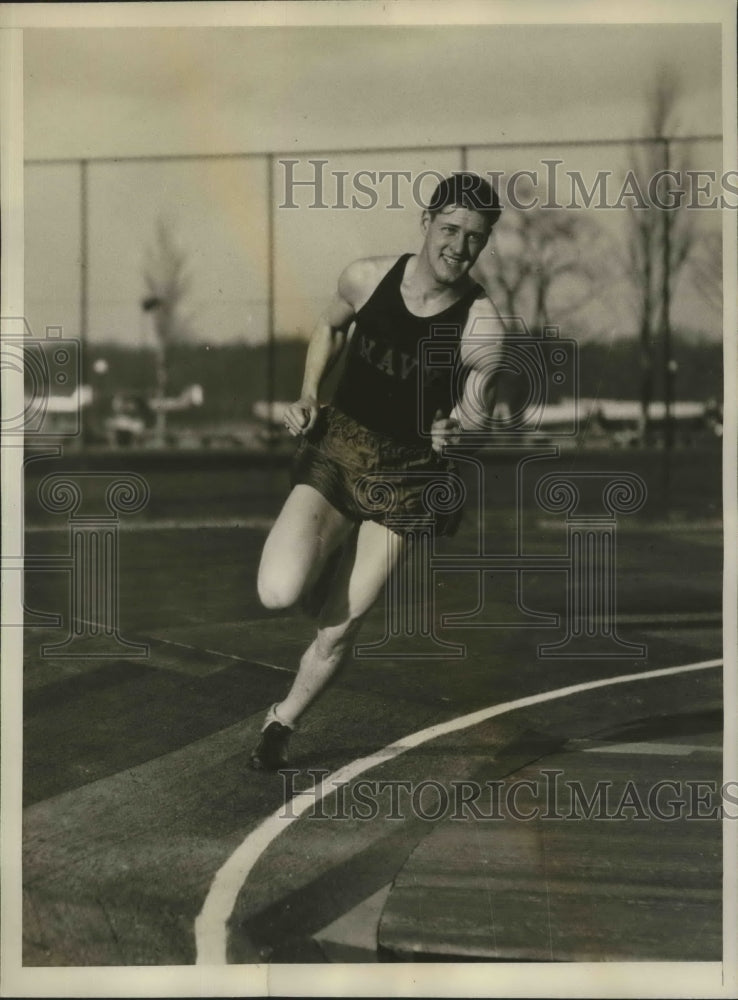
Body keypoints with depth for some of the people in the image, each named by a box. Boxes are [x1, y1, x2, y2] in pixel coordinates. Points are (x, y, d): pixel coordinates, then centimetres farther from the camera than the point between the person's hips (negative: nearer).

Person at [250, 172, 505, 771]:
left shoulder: (482, 324, -15)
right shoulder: (368, 277, -7)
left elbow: (478, 407, -9)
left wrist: (458, 429, -33)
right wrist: (309, 396, 0)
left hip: (405, 477, -1)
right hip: (335, 450, 2)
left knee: (339, 632, 0)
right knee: (279, 592, -21)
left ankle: (282, 722, 29)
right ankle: (324, 571, 17)